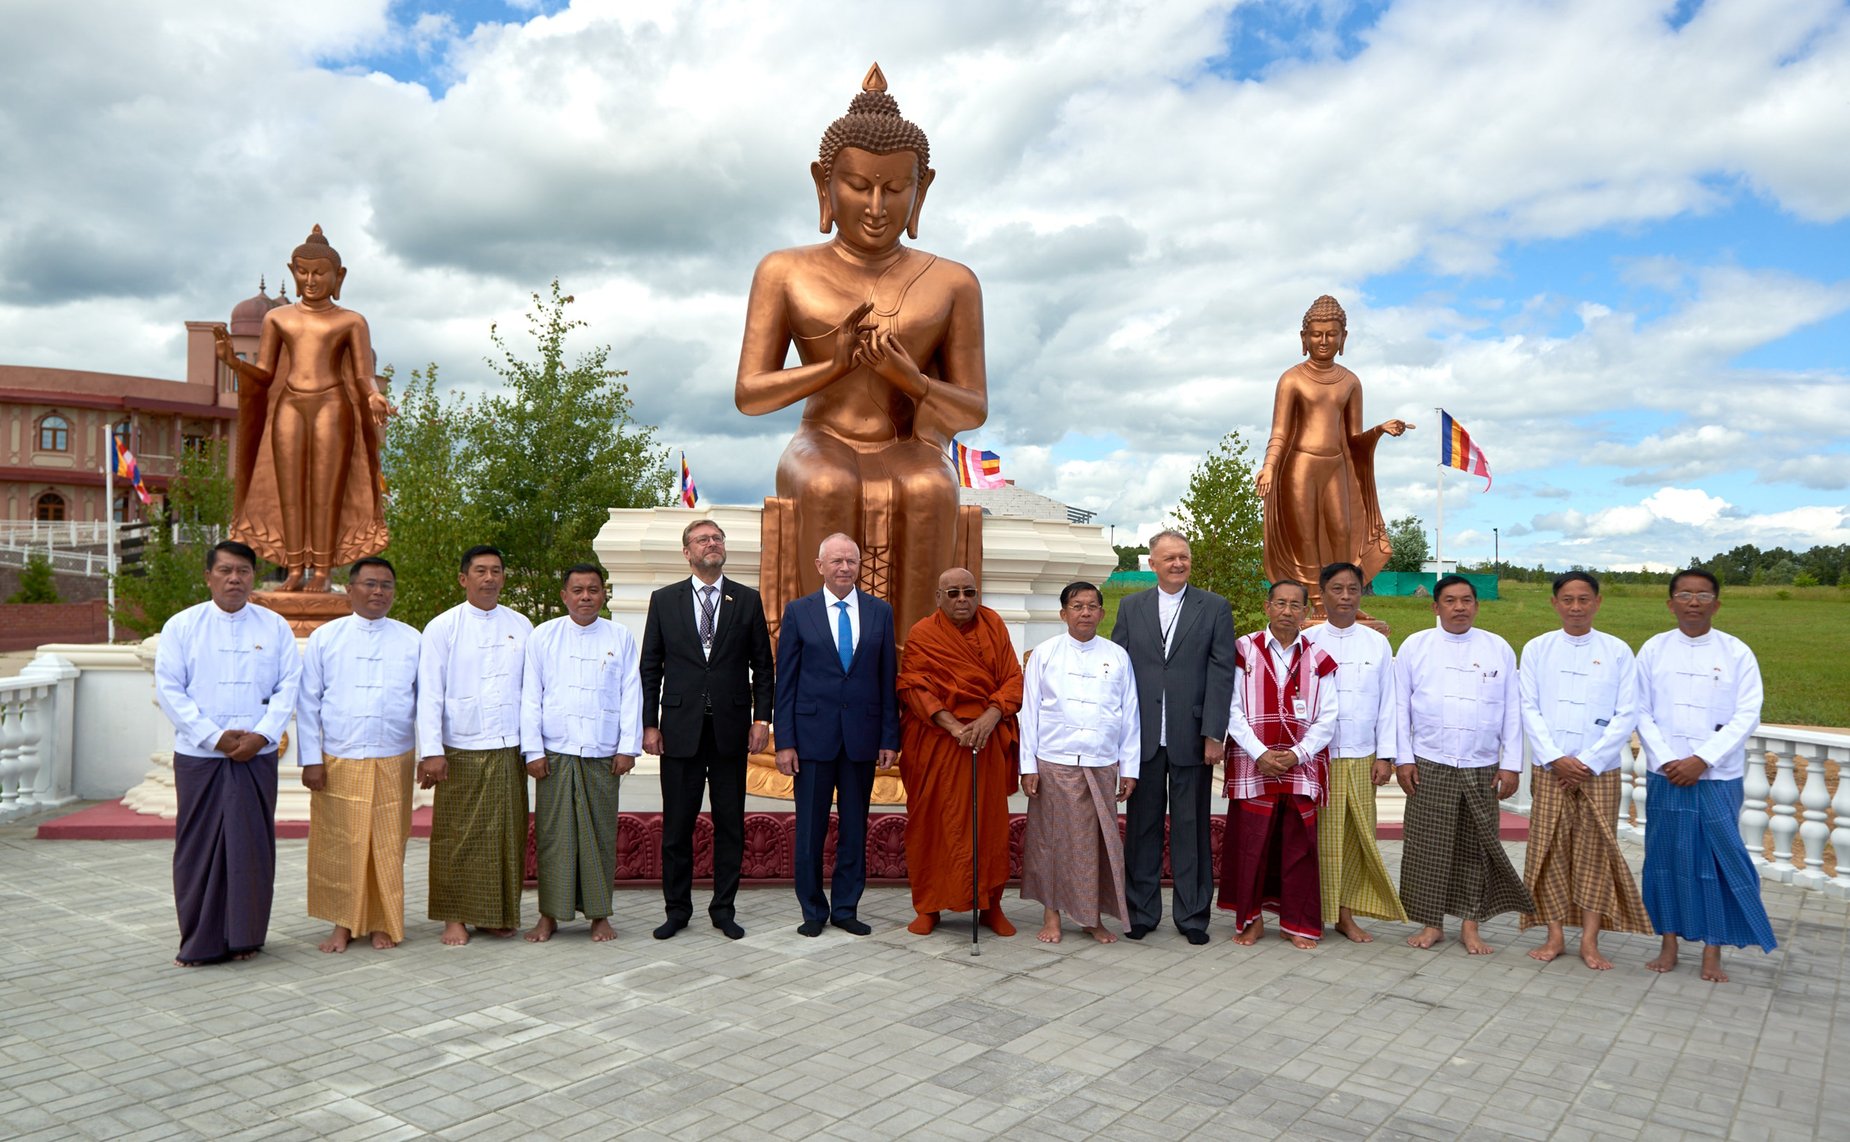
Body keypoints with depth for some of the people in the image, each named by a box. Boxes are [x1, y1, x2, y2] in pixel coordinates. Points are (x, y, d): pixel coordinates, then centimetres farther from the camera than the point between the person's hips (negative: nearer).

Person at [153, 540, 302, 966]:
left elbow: (289, 685, 2)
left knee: (252, 846, 4)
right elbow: (168, 688, -2)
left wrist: (262, 734, -11)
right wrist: (215, 737, -10)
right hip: (199, 756, -1)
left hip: (257, 756, 1)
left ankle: (244, 936, 15)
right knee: (199, 847, 4)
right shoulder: (182, 626, 3)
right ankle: (200, 941, 15)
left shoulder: (274, 626, 6)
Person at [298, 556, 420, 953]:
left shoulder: (411, 640, 5)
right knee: (339, 844, 4)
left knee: (388, 845, 6)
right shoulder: (324, 637, 4)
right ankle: (343, 923, 19)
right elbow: (308, 702, 4)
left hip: (393, 762, 0)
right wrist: (311, 760, -2)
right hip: (337, 761, 0)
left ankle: (384, 924, 20)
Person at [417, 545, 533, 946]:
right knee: (458, 837, 2)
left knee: (507, 835, 7)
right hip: (461, 750, -3)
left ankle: (499, 914, 19)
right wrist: (431, 751, -9)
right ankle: (455, 917, 14)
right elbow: (429, 693, -2)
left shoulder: (520, 626, 9)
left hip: (509, 749, 3)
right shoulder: (443, 627, 1)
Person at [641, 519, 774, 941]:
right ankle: (677, 908, 20)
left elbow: (762, 666, 7)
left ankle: (723, 908, 19)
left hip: (730, 728, 0)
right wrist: (649, 724, -1)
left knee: (730, 824, 7)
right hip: (680, 729, 0)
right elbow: (650, 668, 5)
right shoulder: (664, 600, 6)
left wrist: (761, 719, -1)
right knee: (676, 825, 6)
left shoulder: (748, 600, 6)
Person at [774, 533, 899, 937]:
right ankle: (813, 910, 20)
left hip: (862, 736, 2)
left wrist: (890, 737, 1)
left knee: (855, 828, 9)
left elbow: (888, 679, 6)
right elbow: (785, 681, 0)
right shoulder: (798, 612, 2)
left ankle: (845, 908, 22)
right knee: (810, 828, 5)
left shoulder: (880, 612, 6)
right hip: (813, 735, -1)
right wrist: (784, 742, -5)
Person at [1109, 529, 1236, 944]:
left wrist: (1213, 734, -10)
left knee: (1192, 827, 6)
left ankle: (1192, 914, 17)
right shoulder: (1130, 607, 9)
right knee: (1142, 825, 8)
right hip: (1143, 737, 2)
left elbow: (1221, 674, -2)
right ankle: (1142, 911, 19)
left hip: (1192, 737, -1)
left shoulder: (1215, 608, 4)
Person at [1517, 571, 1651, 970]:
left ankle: (1590, 941, 11)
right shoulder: (1537, 649, 4)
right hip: (1549, 768, 1)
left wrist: (1589, 761, -9)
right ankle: (1555, 935, 13)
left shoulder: (1617, 651, 1)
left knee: (1595, 851, 2)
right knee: (1549, 849, 3)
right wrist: (1556, 759, -9)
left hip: (1600, 771, -1)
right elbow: (1529, 709, 1)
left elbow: (1627, 716, -2)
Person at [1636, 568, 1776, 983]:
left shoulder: (1737, 653, -1)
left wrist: (1701, 760, -13)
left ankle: (1712, 953, 13)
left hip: (1718, 778, -1)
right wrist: (1666, 761, -9)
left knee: (1717, 860, 1)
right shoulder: (1654, 650, 3)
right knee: (1665, 858, 7)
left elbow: (1747, 716, -5)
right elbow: (1641, 712, 3)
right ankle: (1669, 945, 19)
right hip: (1665, 775, 2)